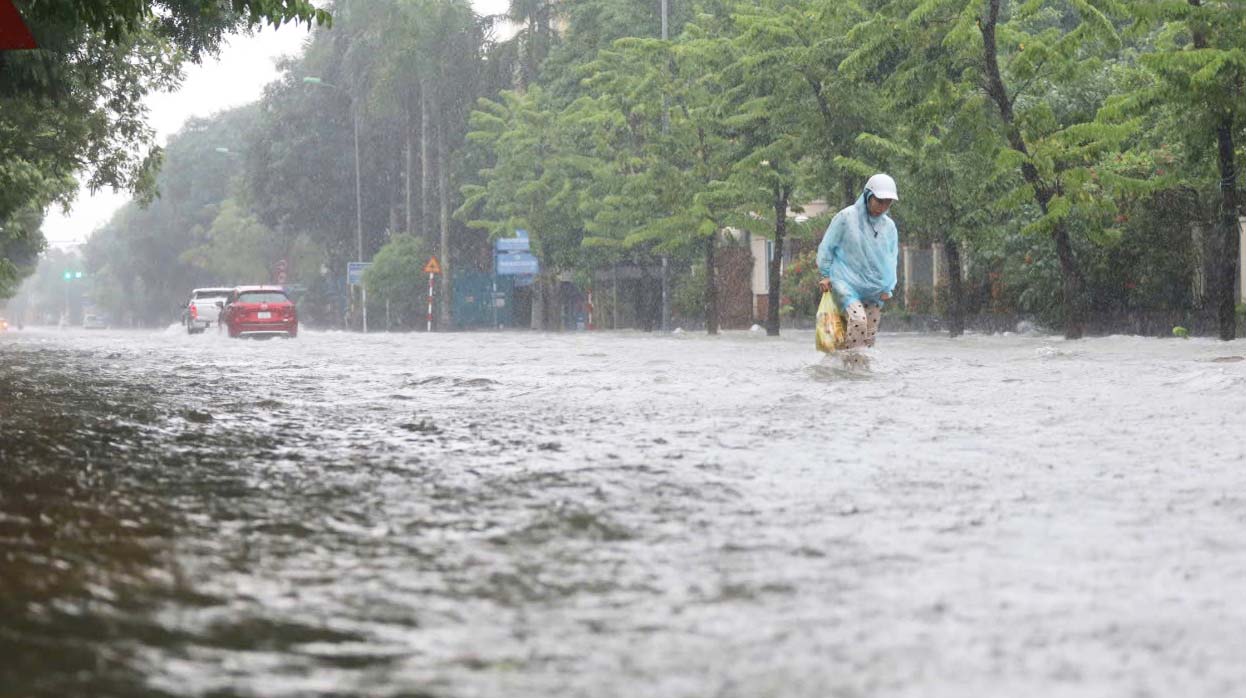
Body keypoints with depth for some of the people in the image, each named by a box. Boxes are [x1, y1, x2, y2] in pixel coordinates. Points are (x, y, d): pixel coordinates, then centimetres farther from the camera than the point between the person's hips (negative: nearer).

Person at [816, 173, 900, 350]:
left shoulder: (889, 226, 6)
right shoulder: (846, 217, -8)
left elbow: (892, 258, 15)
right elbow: (827, 247, 1)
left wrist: (888, 288, 6)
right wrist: (826, 274, 1)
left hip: (874, 289, 5)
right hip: (846, 283, -5)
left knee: (870, 334, 3)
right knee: (857, 320, -27)